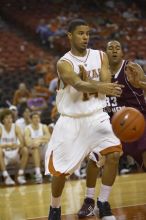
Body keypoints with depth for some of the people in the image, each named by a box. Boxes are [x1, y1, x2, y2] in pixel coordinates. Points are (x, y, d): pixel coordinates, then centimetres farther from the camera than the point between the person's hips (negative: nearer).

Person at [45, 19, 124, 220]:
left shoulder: (100, 56, 0)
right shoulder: (64, 63, -15)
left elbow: (106, 84, -11)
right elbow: (78, 85, -35)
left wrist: (87, 81, -26)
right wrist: (99, 87, -53)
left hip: (96, 116, 3)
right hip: (71, 120, -3)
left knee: (114, 153, -18)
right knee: (60, 171, -1)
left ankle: (103, 202, 0)